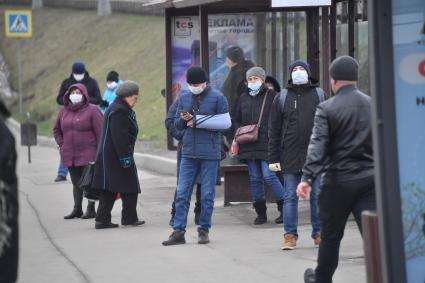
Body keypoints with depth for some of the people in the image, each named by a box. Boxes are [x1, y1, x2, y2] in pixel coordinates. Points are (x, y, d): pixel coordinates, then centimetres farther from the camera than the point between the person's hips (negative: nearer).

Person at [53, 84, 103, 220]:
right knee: (76, 182, 12)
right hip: (69, 155, 5)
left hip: (88, 154, -5)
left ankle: (91, 209, 2)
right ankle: (77, 209, 17)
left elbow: (100, 132, -9)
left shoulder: (92, 110, -6)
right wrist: (61, 144, 9)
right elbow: (56, 130, 23)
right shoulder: (64, 111, 10)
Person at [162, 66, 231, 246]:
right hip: (188, 153, 3)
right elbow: (177, 124, 15)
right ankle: (178, 231, 2)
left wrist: (198, 120, -12)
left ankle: (204, 230, 11)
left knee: (207, 194, 2)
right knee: (182, 193, 0)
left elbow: (226, 122, -9)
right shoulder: (184, 97, 9)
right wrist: (184, 119, -10)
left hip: (210, 154, -3)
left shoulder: (217, 97, -3)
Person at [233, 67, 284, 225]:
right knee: (255, 179, 6)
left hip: (267, 144, -5)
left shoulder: (271, 96, -1)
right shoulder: (243, 98, 15)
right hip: (249, 145, 5)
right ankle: (261, 213, 12)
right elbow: (236, 120, 23)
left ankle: (284, 208, 0)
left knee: (268, 176, -12)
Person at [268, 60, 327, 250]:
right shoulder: (282, 97, 7)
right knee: (290, 197, 1)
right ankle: (290, 236, 5)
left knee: (317, 196, 4)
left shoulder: (319, 95, 8)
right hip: (290, 157, 0)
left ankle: (319, 234, 13)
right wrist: (273, 157, 1)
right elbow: (274, 130, 6)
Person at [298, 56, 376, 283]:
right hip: (369, 178, 2)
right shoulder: (373, 104, 3)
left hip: (338, 181, -2)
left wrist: (308, 178, -23)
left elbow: (317, 146, -18)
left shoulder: (327, 109, -8)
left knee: (331, 236, 14)